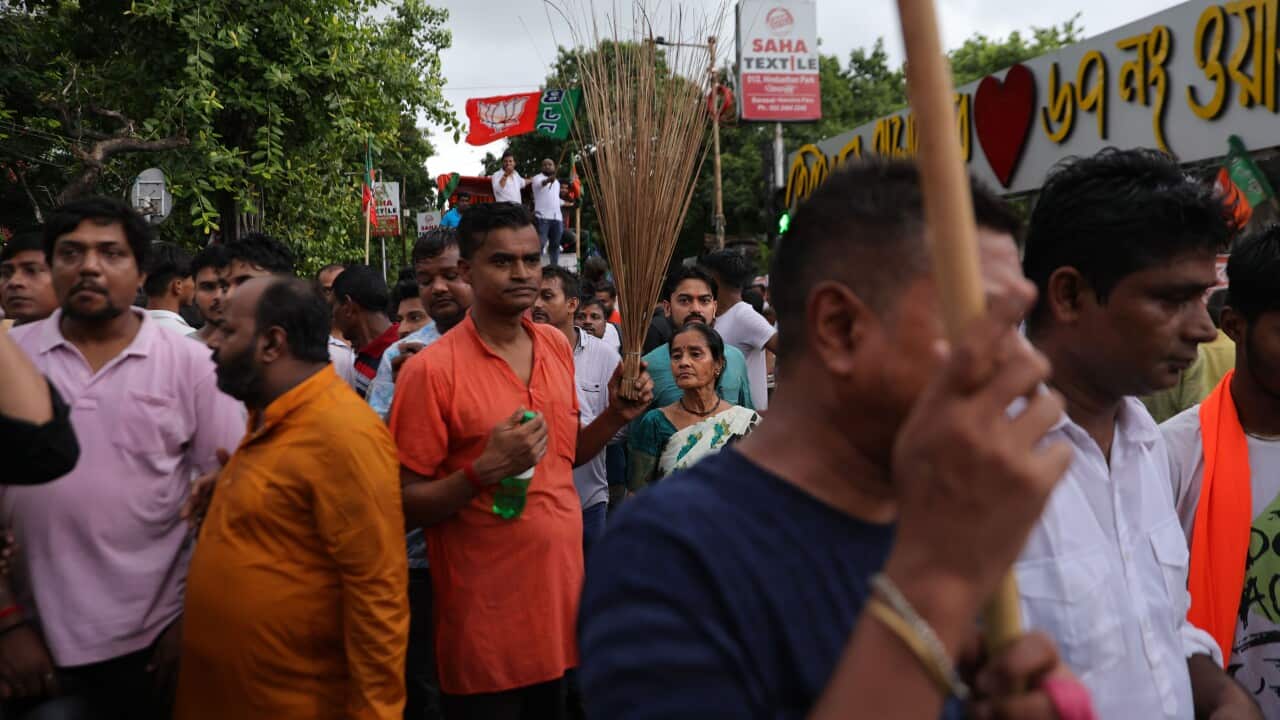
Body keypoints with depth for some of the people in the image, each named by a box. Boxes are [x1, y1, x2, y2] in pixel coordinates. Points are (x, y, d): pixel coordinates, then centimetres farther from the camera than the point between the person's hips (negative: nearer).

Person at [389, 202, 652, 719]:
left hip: (561, 591, 6)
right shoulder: (431, 369, -16)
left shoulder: (556, 346, 4)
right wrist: (485, 470, -27)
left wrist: (615, 416, 0)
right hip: (485, 615, -6)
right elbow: (403, 508, -13)